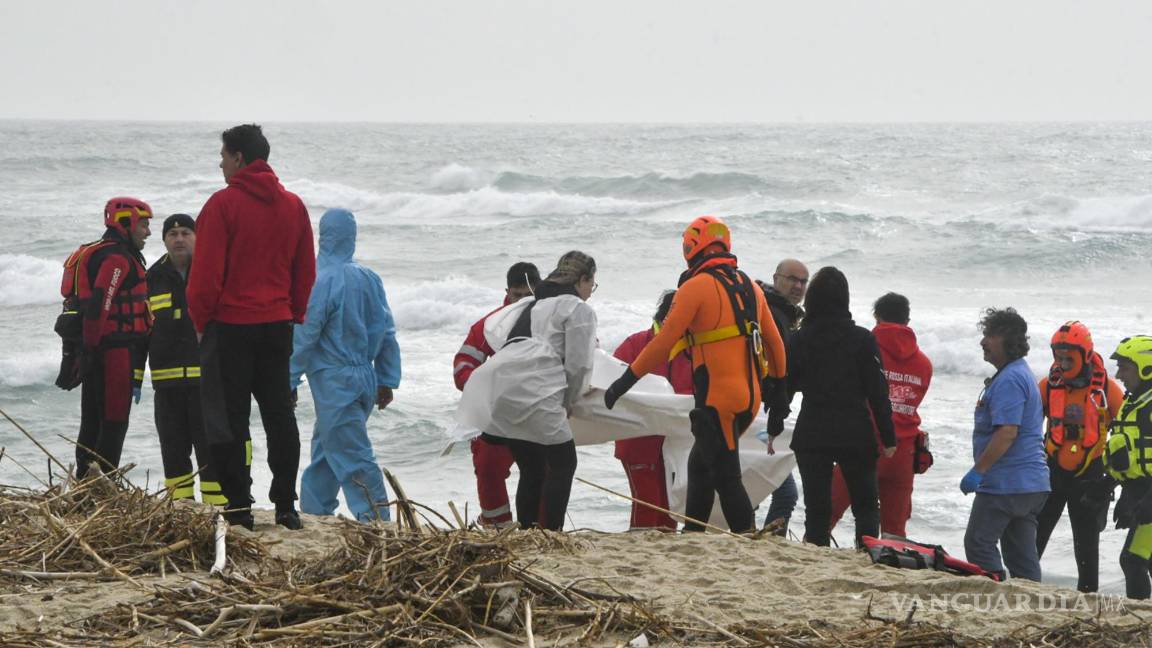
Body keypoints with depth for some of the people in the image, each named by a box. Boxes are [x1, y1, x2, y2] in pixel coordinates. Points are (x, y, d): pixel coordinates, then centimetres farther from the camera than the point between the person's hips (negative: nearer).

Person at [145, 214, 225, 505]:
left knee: (209, 443, -6)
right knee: (173, 444, 8)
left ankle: (217, 504, -2)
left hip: (207, 377, -4)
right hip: (167, 379, 4)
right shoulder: (154, 278, 13)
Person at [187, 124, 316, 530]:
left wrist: (201, 320, -1)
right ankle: (286, 506, 10)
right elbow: (306, 271, 11)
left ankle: (238, 508, 0)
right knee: (280, 414, 11)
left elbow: (206, 271, -12)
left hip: (230, 325, -5)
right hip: (278, 325, 5)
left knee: (229, 418, 1)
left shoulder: (223, 204, -11)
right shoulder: (294, 206, 7)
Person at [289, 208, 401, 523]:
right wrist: (387, 380, 16)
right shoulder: (369, 279, 6)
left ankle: (376, 521, -12)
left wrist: (289, 382, -5)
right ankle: (313, 511, 25)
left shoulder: (322, 281, -15)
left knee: (352, 456, -7)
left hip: (333, 383, -8)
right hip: (365, 379, 8)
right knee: (324, 449, 19)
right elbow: (387, 333, 10)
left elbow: (303, 337, -13)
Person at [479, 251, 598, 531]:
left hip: (501, 391, 8)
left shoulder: (535, 305, 29)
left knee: (532, 470, 14)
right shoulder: (579, 309, 5)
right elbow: (578, 364, 0)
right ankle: (550, 532, -6)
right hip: (535, 394, -8)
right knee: (563, 463, 1)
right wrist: (569, 403, 15)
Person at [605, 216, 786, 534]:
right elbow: (774, 342, 20)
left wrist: (626, 380, -6)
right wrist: (775, 382, 36)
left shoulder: (696, 287, -9)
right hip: (750, 397, 8)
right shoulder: (749, 286, 13)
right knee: (699, 465, 19)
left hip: (717, 399, -8)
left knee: (726, 477, -5)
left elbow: (664, 343, -12)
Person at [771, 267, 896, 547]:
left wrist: (773, 430, 17)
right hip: (856, 436, -1)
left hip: (811, 436, 1)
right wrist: (888, 438, 0)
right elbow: (878, 392, -6)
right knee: (866, 505, 10)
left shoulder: (798, 340, 0)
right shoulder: (862, 339, -5)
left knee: (816, 508, 5)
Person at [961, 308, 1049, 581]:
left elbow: (1007, 433, -25)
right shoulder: (1022, 374, 18)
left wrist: (978, 470, -21)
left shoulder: (1009, 380, -16)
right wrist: (982, 470, 24)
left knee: (979, 543, -4)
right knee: (1022, 553, 10)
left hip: (1005, 484, -10)